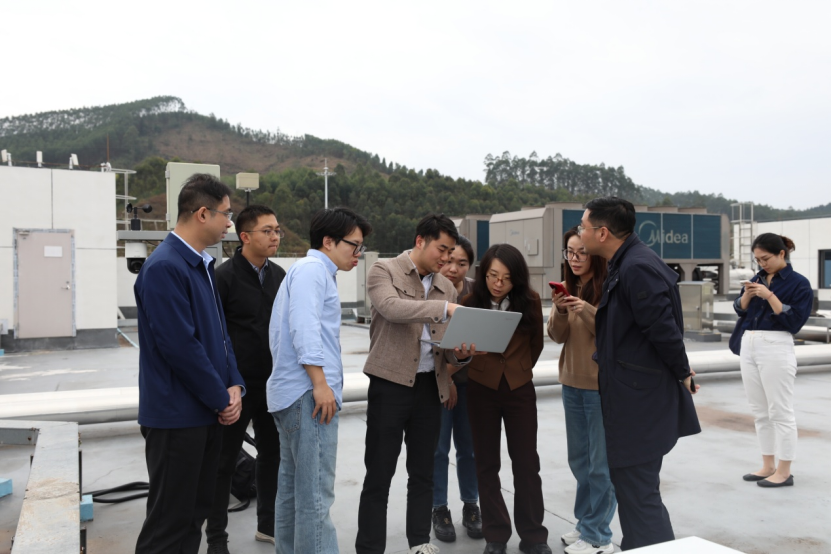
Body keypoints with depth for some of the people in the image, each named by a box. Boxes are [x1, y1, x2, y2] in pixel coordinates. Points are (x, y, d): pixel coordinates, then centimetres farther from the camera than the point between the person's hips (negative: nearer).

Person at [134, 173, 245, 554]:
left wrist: (234, 385, 1)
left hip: (208, 410, 9)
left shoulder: (203, 265, 11)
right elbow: (179, 346, -22)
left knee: (195, 512, 18)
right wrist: (221, 398, -12)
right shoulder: (164, 267, -18)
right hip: (177, 415, -9)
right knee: (170, 522, 3)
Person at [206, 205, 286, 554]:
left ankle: (268, 524, 33)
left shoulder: (278, 275, 7)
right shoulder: (225, 276, -12)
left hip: (273, 384, 6)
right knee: (225, 461, 7)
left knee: (272, 454, 16)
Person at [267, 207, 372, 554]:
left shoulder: (311, 271, 23)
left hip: (292, 394, 11)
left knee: (292, 489, 15)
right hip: (309, 394, -11)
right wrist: (321, 383, -23)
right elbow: (304, 327, -21)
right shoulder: (312, 268, -8)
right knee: (316, 494, -8)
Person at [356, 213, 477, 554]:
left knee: (423, 472, 15)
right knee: (379, 475, 2)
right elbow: (391, 307, -25)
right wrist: (444, 307, -32)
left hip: (429, 387, 5)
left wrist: (461, 354, -10)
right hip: (390, 384, -5)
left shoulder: (446, 287, 11)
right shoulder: (384, 271, -3)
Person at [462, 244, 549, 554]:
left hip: (520, 389, 0)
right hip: (481, 389, 0)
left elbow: (536, 342, 9)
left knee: (526, 462, 5)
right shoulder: (470, 303, -8)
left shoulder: (529, 301, -7)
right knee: (487, 464, 8)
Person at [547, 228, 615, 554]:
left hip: (602, 384, -7)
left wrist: (587, 311, -27)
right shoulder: (568, 288, 8)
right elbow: (557, 336, 4)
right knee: (578, 458, 16)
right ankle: (586, 524, 31)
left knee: (600, 462, 2)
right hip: (572, 381, 7)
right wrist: (559, 312, -14)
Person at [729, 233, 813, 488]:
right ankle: (768, 466, 22)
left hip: (776, 349, -7)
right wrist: (747, 295, -7)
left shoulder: (799, 283, -5)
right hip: (748, 346, 7)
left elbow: (794, 321, -13)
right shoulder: (758, 278, 13)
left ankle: (784, 472, 10)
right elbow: (739, 310, 12)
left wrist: (769, 295, -18)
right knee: (760, 412, 12)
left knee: (780, 412, 0)